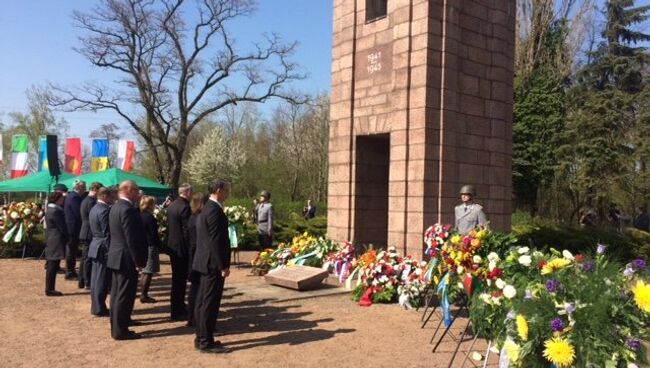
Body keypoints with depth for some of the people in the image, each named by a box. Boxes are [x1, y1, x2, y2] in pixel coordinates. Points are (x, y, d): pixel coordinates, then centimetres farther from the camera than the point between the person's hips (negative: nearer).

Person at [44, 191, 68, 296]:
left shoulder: (51, 209, 15)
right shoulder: (55, 211, -17)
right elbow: (62, 227, -14)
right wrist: (67, 238, -1)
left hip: (52, 241, 10)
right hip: (56, 242, -10)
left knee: (52, 266, 13)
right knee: (53, 266, -5)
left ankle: (49, 289, 18)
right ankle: (49, 290, 0)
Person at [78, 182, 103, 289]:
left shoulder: (85, 200, 15)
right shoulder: (91, 202, -17)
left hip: (85, 233, 10)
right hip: (90, 234, -10)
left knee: (85, 258, 15)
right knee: (89, 259, -4)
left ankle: (82, 281, 22)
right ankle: (88, 283, 1)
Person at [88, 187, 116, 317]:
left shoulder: (94, 208, 12)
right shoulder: (105, 210, -19)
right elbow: (107, 233, -21)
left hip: (95, 246, 10)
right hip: (103, 248, -10)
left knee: (96, 278, 15)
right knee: (102, 280, -2)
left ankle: (96, 306, 24)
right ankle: (99, 309, 4)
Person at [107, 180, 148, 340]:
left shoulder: (116, 207, 11)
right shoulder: (127, 209, -21)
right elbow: (131, 238, -22)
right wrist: (138, 261, -18)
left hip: (116, 256, 11)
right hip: (127, 258, -10)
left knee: (117, 293, 16)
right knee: (125, 295, -2)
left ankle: (116, 326, 26)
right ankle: (120, 330, 5)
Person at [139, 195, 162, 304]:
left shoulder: (140, 215, 8)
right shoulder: (150, 217, -17)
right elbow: (153, 235, -16)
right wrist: (159, 246, -10)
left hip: (143, 246, 9)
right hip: (150, 246, -9)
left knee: (145, 272, 16)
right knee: (148, 272, -2)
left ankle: (143, 294, 22)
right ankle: (144, 296, 1)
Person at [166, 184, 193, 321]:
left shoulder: (171, 206, 10)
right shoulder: (185, 207, -18)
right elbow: (187, 230, -19)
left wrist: (170, 242, 19)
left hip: (172, 246, 9)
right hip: (182, 248, -9)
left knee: (176, 279, 17)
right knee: (181, 280, -2)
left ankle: (177, 308, 27)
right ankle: (178, 312, 4)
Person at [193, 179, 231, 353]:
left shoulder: (207, 208, 14)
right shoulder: (215, 210, -18)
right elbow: (216, 240, -22)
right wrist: (223, 266, -19)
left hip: (205, 262, 11)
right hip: (213, 263, -11)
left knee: (203, 302, 15)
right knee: (210, 303, -3)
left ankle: (201, 338, 24)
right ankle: (206, 342, 4)